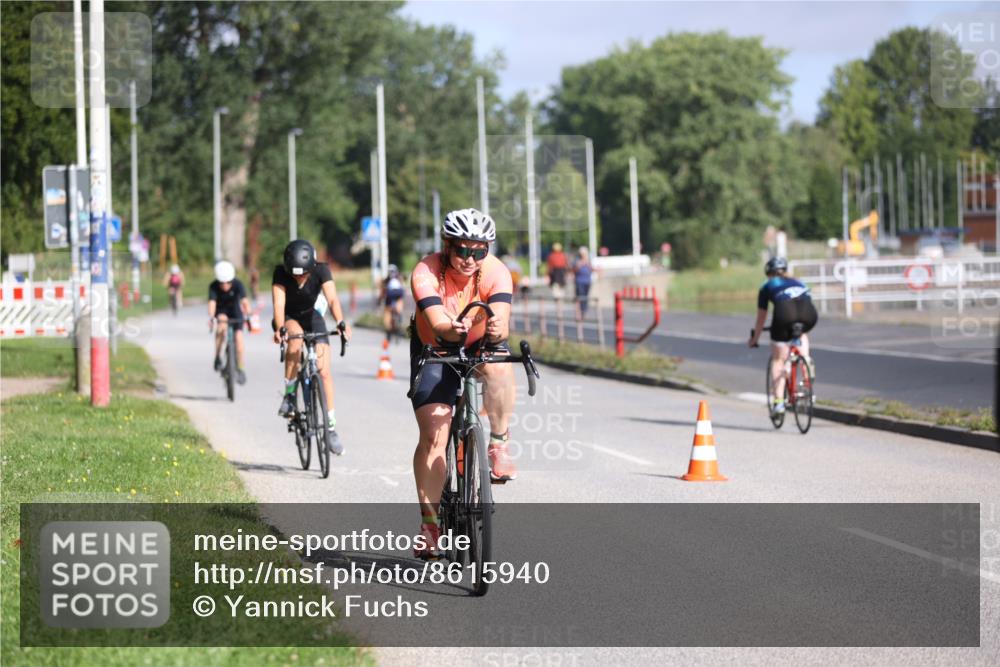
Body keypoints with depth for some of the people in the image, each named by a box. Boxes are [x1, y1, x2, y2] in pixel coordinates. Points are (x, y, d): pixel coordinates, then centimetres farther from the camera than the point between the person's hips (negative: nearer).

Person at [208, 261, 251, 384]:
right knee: (222, 324, -32)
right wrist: (211, 317, -57)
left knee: (238, 336, -15)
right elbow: (212, 302, -40)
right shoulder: (214, 286, -28)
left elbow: (244, 301, -41)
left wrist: (248, 315, -58)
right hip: (221, 310, 0)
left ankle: (240, 369, 1)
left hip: (235, 310, 0)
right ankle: (217, 358, -19)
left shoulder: (237, 284, -29)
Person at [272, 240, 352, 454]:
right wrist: (280, 329, -53)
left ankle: (331, 427, -1)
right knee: (295, 338, -37)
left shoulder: (321, 271, -24)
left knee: (323, 371, -10)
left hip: (311, 316, 1)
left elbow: (332, 299, -35)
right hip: (288, 318, -1)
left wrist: (341, 323, -52)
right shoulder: (281, 272, -25)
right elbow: (278, 303, -35)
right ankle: (289, 394, -22)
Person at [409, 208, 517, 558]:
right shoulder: (426, 273, -29)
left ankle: (498, 447, -19)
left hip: (480, 345, 1)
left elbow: (501, 321, -40)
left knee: (501, 369, -36)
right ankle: (429, 522, -3)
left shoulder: (496, 273, -26)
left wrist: (497, 330, -63)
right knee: (433, 435, -12)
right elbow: (437, 324, -41)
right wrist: (453, 329, -63)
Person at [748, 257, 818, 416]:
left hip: (785, 315, -3)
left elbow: (761, 318, 34)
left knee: (778, 361, 13)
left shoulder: (767, 287, 29)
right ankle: (806, 360, 15)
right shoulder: (797, 283, 38)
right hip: (809, 315, 3)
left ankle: (778, 401, 4)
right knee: (801, 333, 40)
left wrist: (754, 339, 48)